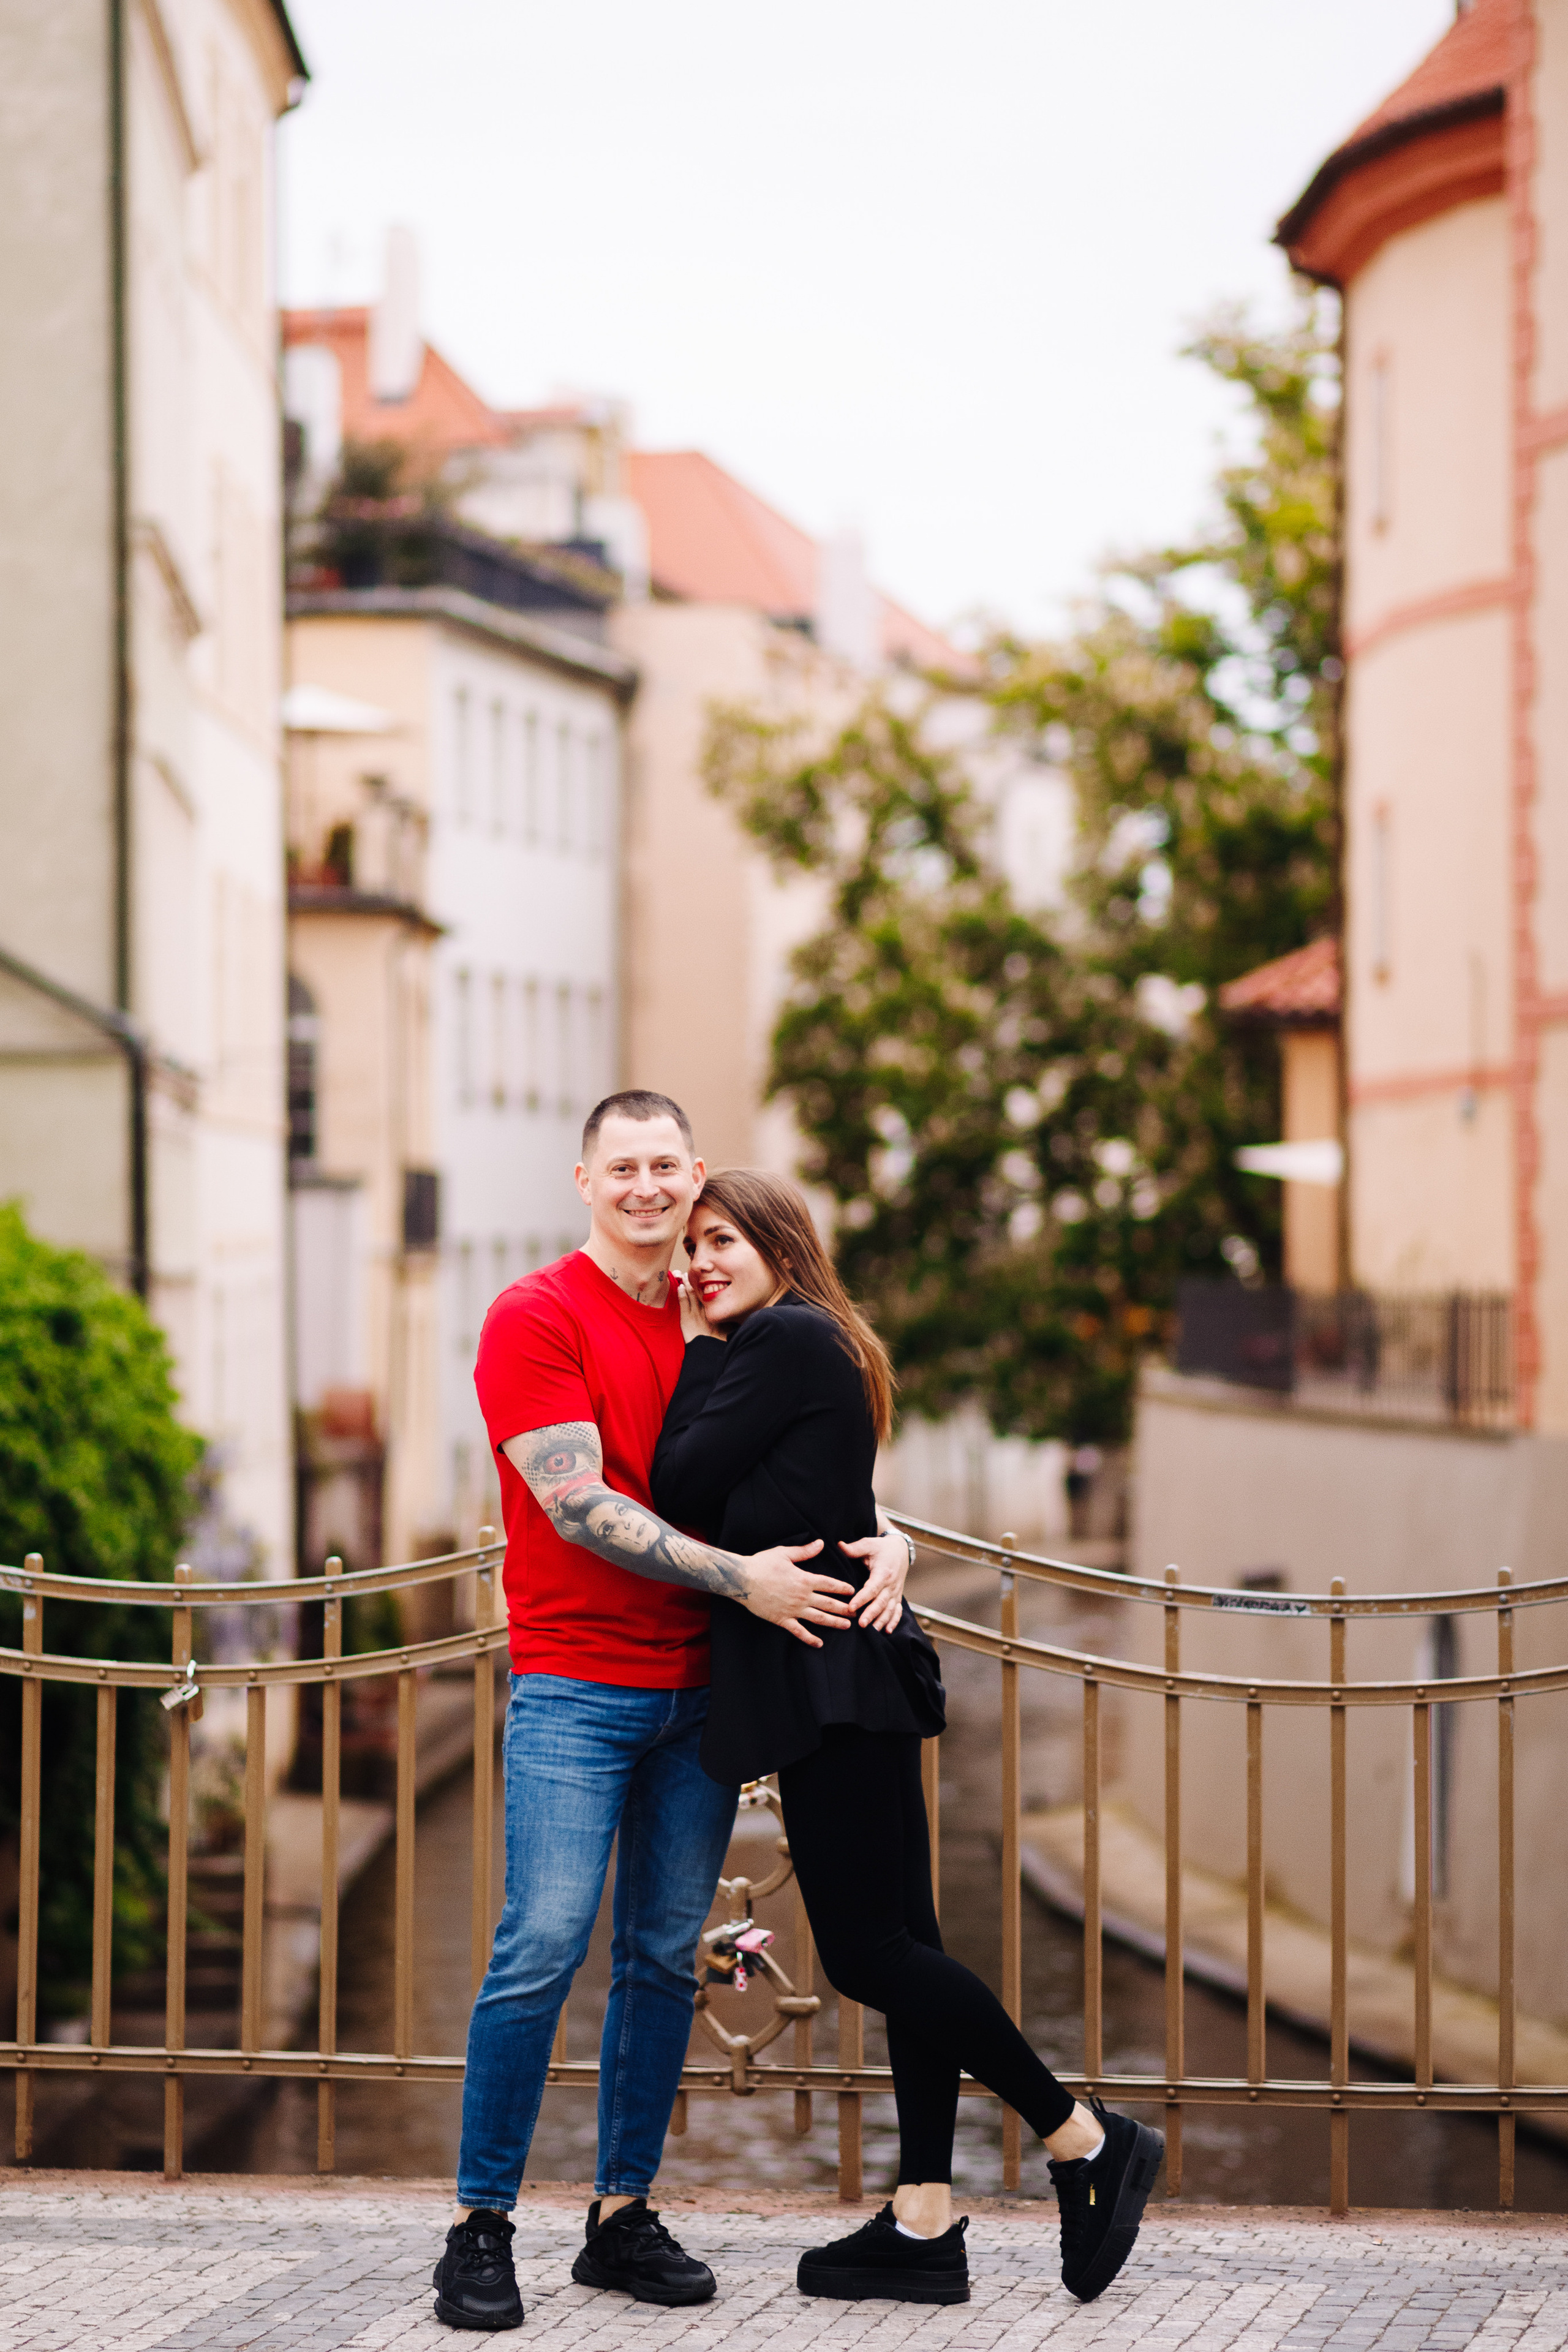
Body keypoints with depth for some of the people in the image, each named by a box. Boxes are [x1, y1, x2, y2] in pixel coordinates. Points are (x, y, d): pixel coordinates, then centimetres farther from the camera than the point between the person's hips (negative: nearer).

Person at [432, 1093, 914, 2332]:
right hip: (575, 1686, -5)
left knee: (665, 1956, 6)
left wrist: (884, 1542, -6)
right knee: (543, 1947, -12)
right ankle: (481, 2229, -4)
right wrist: (740, 1577, -19)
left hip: (700, 1688, 6)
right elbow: (577, 1504, -14)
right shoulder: (536, 1319, -5)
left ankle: (624, 2217, 14)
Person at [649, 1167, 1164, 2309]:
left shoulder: (783, 1339, -9)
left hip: (825, 1675, -10)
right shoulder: (817, 1346, 21)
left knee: (866, 1947, -9)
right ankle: (925, 2225, 8)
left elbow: (680, 1488, -10)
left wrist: (698, 1350, 0)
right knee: (897, 1939, 7)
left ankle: (1084, 2138, -3)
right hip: (849, 1676, 10)